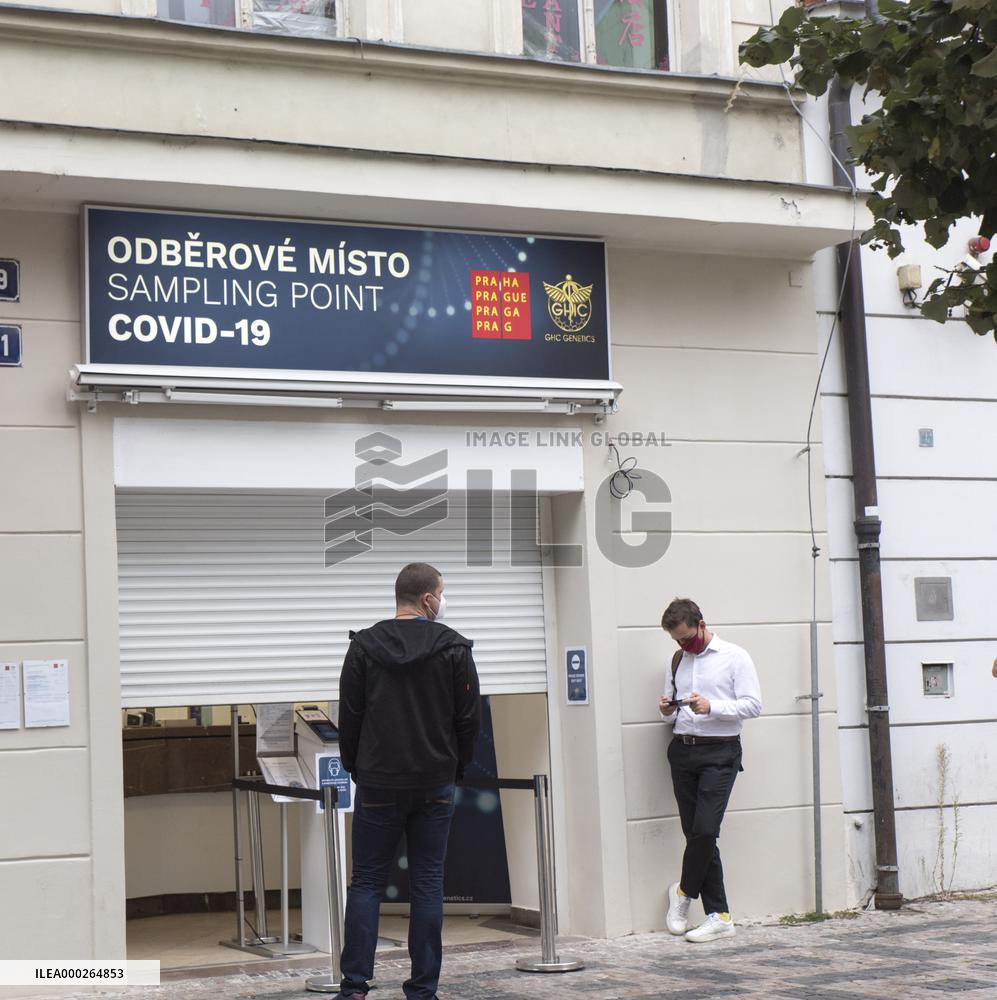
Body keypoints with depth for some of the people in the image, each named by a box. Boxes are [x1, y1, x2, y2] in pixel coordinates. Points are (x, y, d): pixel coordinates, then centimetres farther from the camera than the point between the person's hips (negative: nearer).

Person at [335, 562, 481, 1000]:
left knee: (366, 882, 5)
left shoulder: (364, 647, -2)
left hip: (378, 784, 0)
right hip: (435, 785, 0)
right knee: (427, 884, 5)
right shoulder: (454, 649, -3)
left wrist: (356, 768, 15)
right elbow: (469, 719, -1)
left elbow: (349, 718, 1)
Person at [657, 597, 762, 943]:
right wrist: (667, 711, 2)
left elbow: (753, 705, -7)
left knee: (705, 829, -16)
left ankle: (684, 890, 9)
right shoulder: (678, 661, 19)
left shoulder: (734, 657, 1)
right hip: (682, 749, 6)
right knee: (696, 833, 1)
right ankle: (718, 915, 5)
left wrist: (711, 707, -18)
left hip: (719, 752, -5)